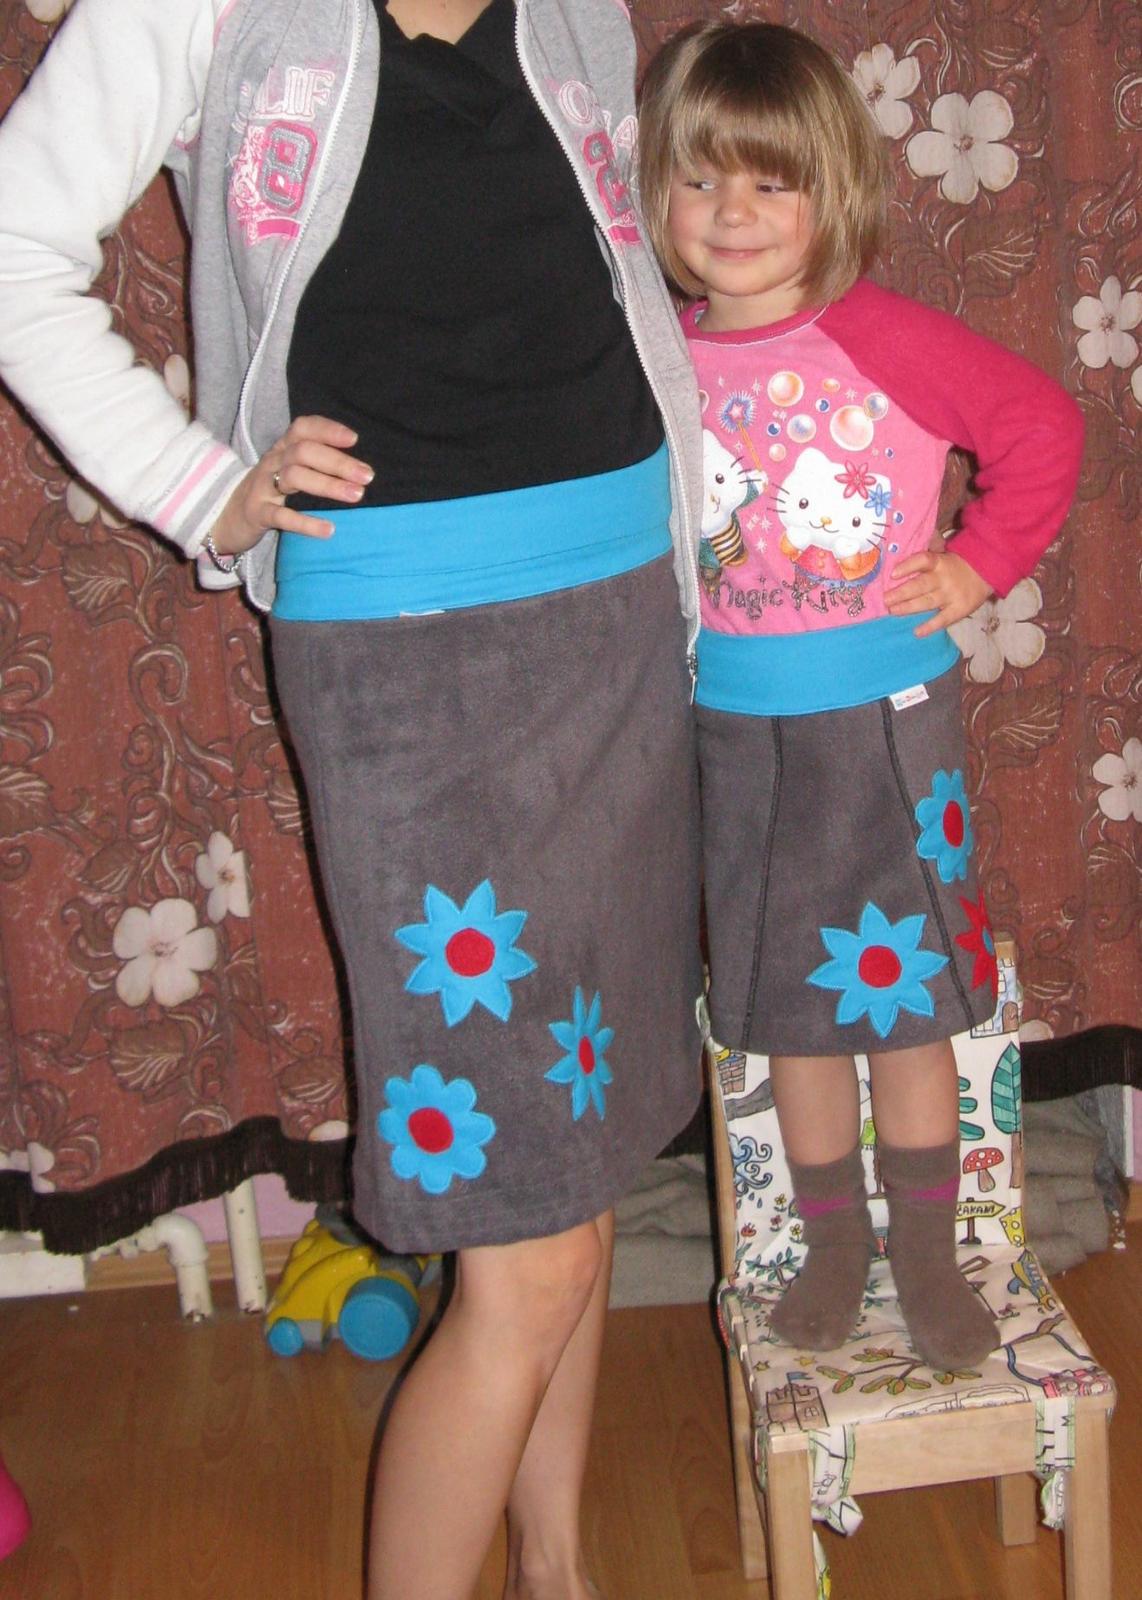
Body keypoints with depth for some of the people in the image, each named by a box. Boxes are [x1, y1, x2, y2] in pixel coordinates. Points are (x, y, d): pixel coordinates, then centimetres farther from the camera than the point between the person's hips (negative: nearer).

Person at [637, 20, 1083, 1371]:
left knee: (906, 998, 9)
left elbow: (1042, 426, -6)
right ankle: (832, 1243, 33)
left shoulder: (883, 339, -13)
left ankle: (926, 1251, 28)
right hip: (732, 730, 3)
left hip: (883, 719, -3)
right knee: (790, 1008, 14)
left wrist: (979, 564, -7)